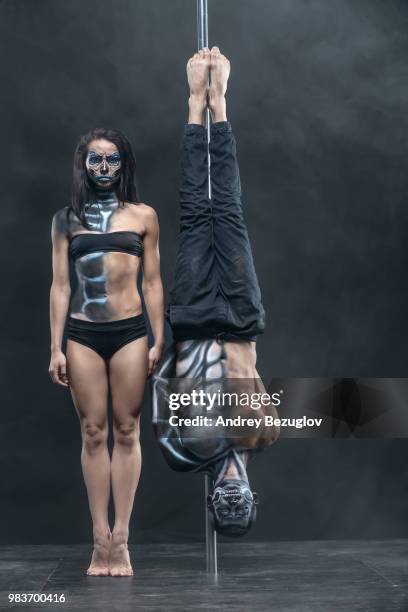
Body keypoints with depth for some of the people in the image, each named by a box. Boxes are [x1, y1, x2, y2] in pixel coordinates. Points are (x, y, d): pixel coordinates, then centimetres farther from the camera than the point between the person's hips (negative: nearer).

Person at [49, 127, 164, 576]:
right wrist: (56, 348, 2)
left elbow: (151, 283, 7)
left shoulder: (143, 216, 8)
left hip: (130, 332, 0)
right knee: (93, 433, 2)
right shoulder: (66, 219, 9)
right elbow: (60, 286, 7)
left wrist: (158, 341, 2)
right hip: (83, 335, 0)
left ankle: (121, 539, 6)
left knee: (126, 431, 1)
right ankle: (100, 540, 6)